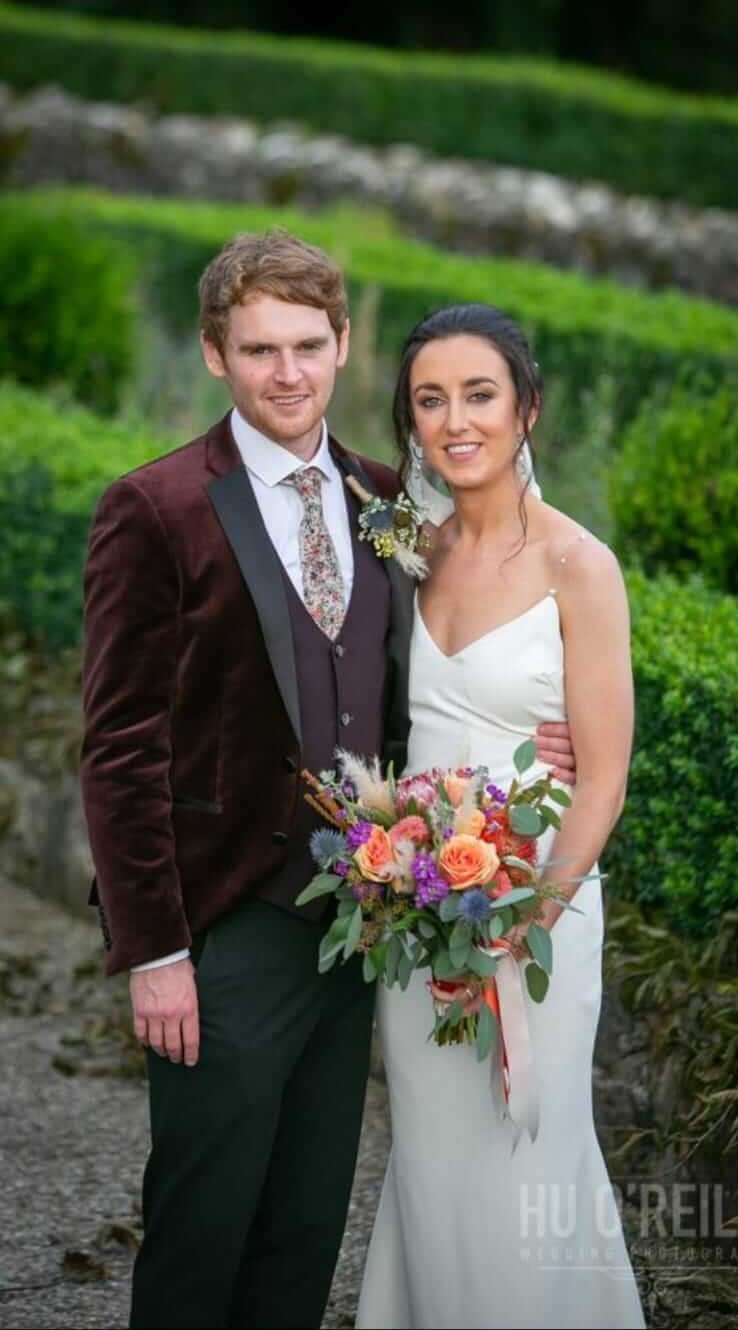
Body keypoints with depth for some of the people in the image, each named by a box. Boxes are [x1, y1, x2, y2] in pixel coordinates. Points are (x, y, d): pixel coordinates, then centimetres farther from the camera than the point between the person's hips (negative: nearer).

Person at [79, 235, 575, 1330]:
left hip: (356, 923, 6)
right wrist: (151, 952, -15)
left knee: (308, 1235, 15)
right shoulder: (156, 511, -9)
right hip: (229, 935, -5)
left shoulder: (386, 503, 9)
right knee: (202, 1236, 4)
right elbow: (120, 750, -11)